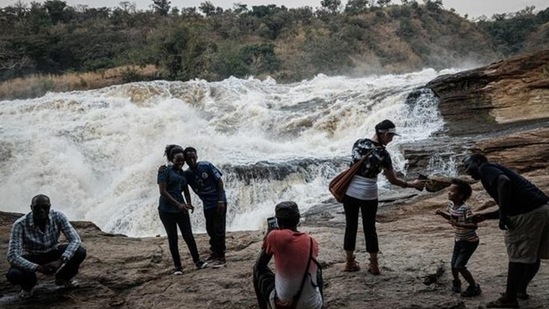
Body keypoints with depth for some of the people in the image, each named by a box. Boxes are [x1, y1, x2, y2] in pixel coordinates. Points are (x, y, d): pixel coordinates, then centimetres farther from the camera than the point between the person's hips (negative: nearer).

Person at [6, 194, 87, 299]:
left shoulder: (58, 216, -23)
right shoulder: (20, 224, -28)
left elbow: (75, 239, -24)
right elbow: (12, 256, -30)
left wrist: (60, 261, -39)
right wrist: (38, 268, -41)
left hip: (53, 253, 2)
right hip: (32, 258, -2)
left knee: (80, 252, -25)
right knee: (13, 275, -32)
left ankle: (63, 278, 8)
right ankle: (28, 285, 8)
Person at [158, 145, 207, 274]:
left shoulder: (182, 172, 11)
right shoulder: (164, 170, -8)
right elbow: (163, 191, -14)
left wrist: (189, 204, -4)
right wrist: (178, 204, -19)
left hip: (181, 208, 5)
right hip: (167, 210, -4)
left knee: (188, 236, 1)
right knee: (173, 238, 4)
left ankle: (197, 261, 13)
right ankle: (177, 266, 14)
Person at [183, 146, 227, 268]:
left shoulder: (206, 165, -16)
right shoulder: (187, 174, -5)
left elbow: (219, 181, -12)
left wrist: (220, 200, -16)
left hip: (219, 202, -5)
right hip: (207, 205, 5)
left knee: (219, 230, -4)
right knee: (210, 230, 16)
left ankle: (221, 257, 2)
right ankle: (214, 253, 34)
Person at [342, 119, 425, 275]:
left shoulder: (358, 143, 0)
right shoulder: (382, 153, -13)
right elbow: (393, 180, -6)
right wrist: (412, 184, 8)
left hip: (350, 192, 4)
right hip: (368, 195, -4)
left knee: (351, 226, 14)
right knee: (370, 228, 11)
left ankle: (350, 262, 25)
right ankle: (374, 265, 21)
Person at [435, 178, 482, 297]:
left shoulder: (465, 209, -29)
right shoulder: (451, 204, -6)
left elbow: (475, 225, -29)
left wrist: (459, 224, -40)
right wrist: (441, 213, -5)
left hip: (470, 241, -7)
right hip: (459, 239, 7)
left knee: (459, 266, -9)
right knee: (453, 265, 12)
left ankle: (474, 287, 11)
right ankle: (456, 282, 40)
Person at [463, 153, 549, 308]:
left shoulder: (485, 168, 1)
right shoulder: (495, 169, 27)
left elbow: (504, 182, -21)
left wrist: (503, 217, -19)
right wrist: (484, 216, 28)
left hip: (528, 214, -9)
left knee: (517, 257, 2)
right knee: (532, 256, 21)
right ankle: (520, 289, 37)